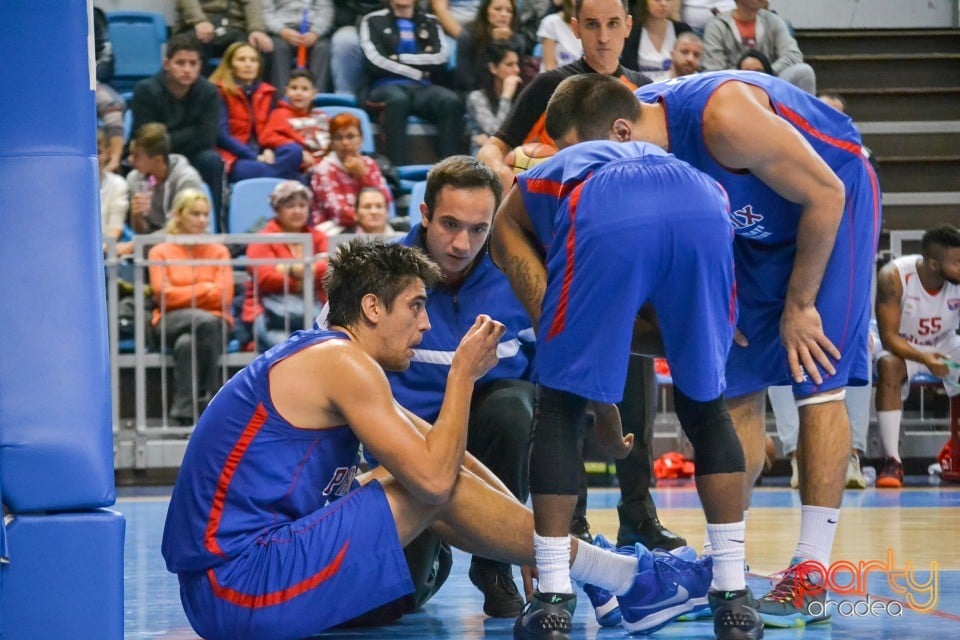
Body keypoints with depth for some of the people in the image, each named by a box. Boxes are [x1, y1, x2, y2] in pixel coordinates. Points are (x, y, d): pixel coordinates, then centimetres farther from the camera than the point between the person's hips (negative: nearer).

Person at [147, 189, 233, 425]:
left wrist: (185, 293, -1)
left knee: (187, 343, -37)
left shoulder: (218, 251, 16)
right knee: (205, 321, -37)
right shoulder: (160, 252, 11)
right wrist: (206, 289, 0)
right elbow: (164, 295, -2)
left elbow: (224, 295, 4)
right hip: (172, 322, -1)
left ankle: (185, 407, -33)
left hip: (214, 320, 1)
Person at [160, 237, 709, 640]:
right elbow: (436, 475, -15)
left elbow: (430, 454, 23)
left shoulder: (318, 359, 20)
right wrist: (464, 373, -4)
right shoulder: (342, 361, -10)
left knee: (421, 477, 15)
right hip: (243, 588, -9)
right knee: (443, 490, -8)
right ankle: (627, 578, 2)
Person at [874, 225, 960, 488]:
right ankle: (892, 462, -34)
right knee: (888, 367, -35)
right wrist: (924, 359, -46)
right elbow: (889, 336, -29)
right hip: (902, 347, -4)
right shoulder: (893, 277, -30)